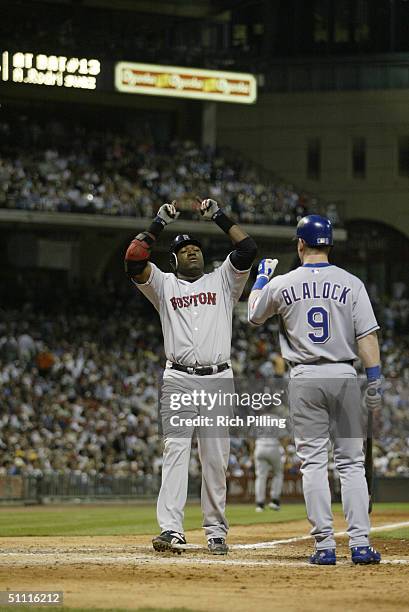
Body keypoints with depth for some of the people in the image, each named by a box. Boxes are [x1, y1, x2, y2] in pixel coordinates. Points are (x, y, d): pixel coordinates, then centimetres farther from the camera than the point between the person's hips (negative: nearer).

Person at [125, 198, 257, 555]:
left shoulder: (222, 281, 16)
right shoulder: (163, 284, 14)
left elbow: (248, 249, 2)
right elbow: (134, 260, -2)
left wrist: (219, 217, 3)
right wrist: (159, 225, -1)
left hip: (219, 379, 1)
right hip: (179, 381, -1)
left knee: (215, 459, 2)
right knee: (176, 452, -11)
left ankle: (216, 531, 7)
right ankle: (171, 530, -19)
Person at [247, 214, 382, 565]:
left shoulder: (281, 285, 0)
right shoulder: (351, 284, -1)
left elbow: (254, 315, 19)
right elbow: (367, 335, -7)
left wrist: (262, 277, 33)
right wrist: (375, 382, -6)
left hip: (304, 378, 0)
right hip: (344, 376, 0)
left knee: (313, 462, 2)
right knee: (351, 462, 5)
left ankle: (325, 545, -5)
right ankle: (360, 543, -3)